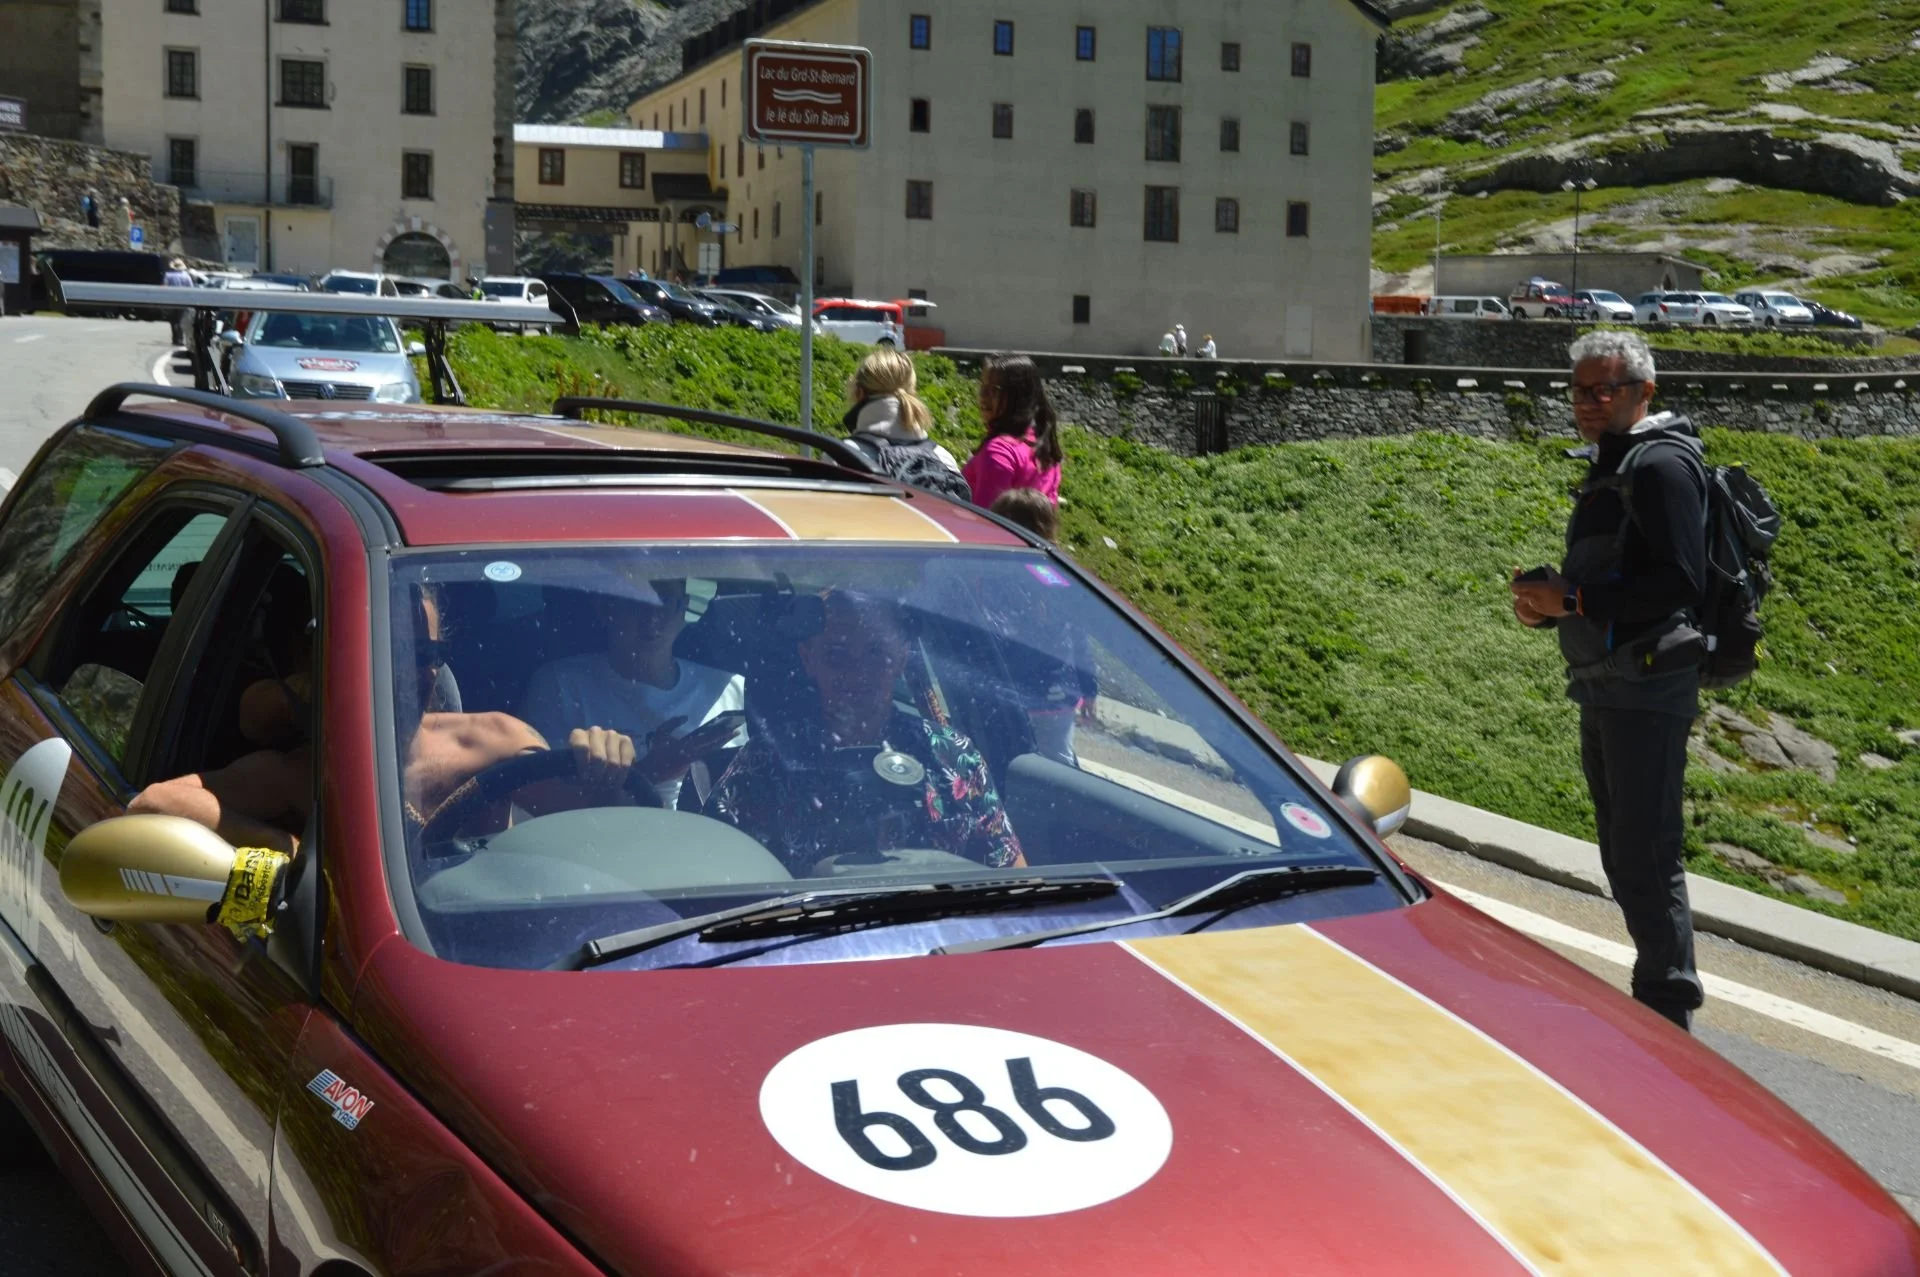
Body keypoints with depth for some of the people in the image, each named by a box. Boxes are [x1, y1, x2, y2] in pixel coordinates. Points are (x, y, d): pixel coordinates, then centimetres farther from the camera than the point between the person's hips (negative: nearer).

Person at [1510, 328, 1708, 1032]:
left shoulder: (1660, 465, -10)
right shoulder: (1608, 469, 19)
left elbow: (1680, 584, -20)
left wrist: (1574, 599, -19)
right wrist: (1546, 601, 6)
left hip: (1646, 688, -10)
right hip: (1602, 689, 10)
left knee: (1645, 861, -9)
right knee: (1624, 860, 14)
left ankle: (1667, 1017, -3)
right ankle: (1657, 1002, 24)